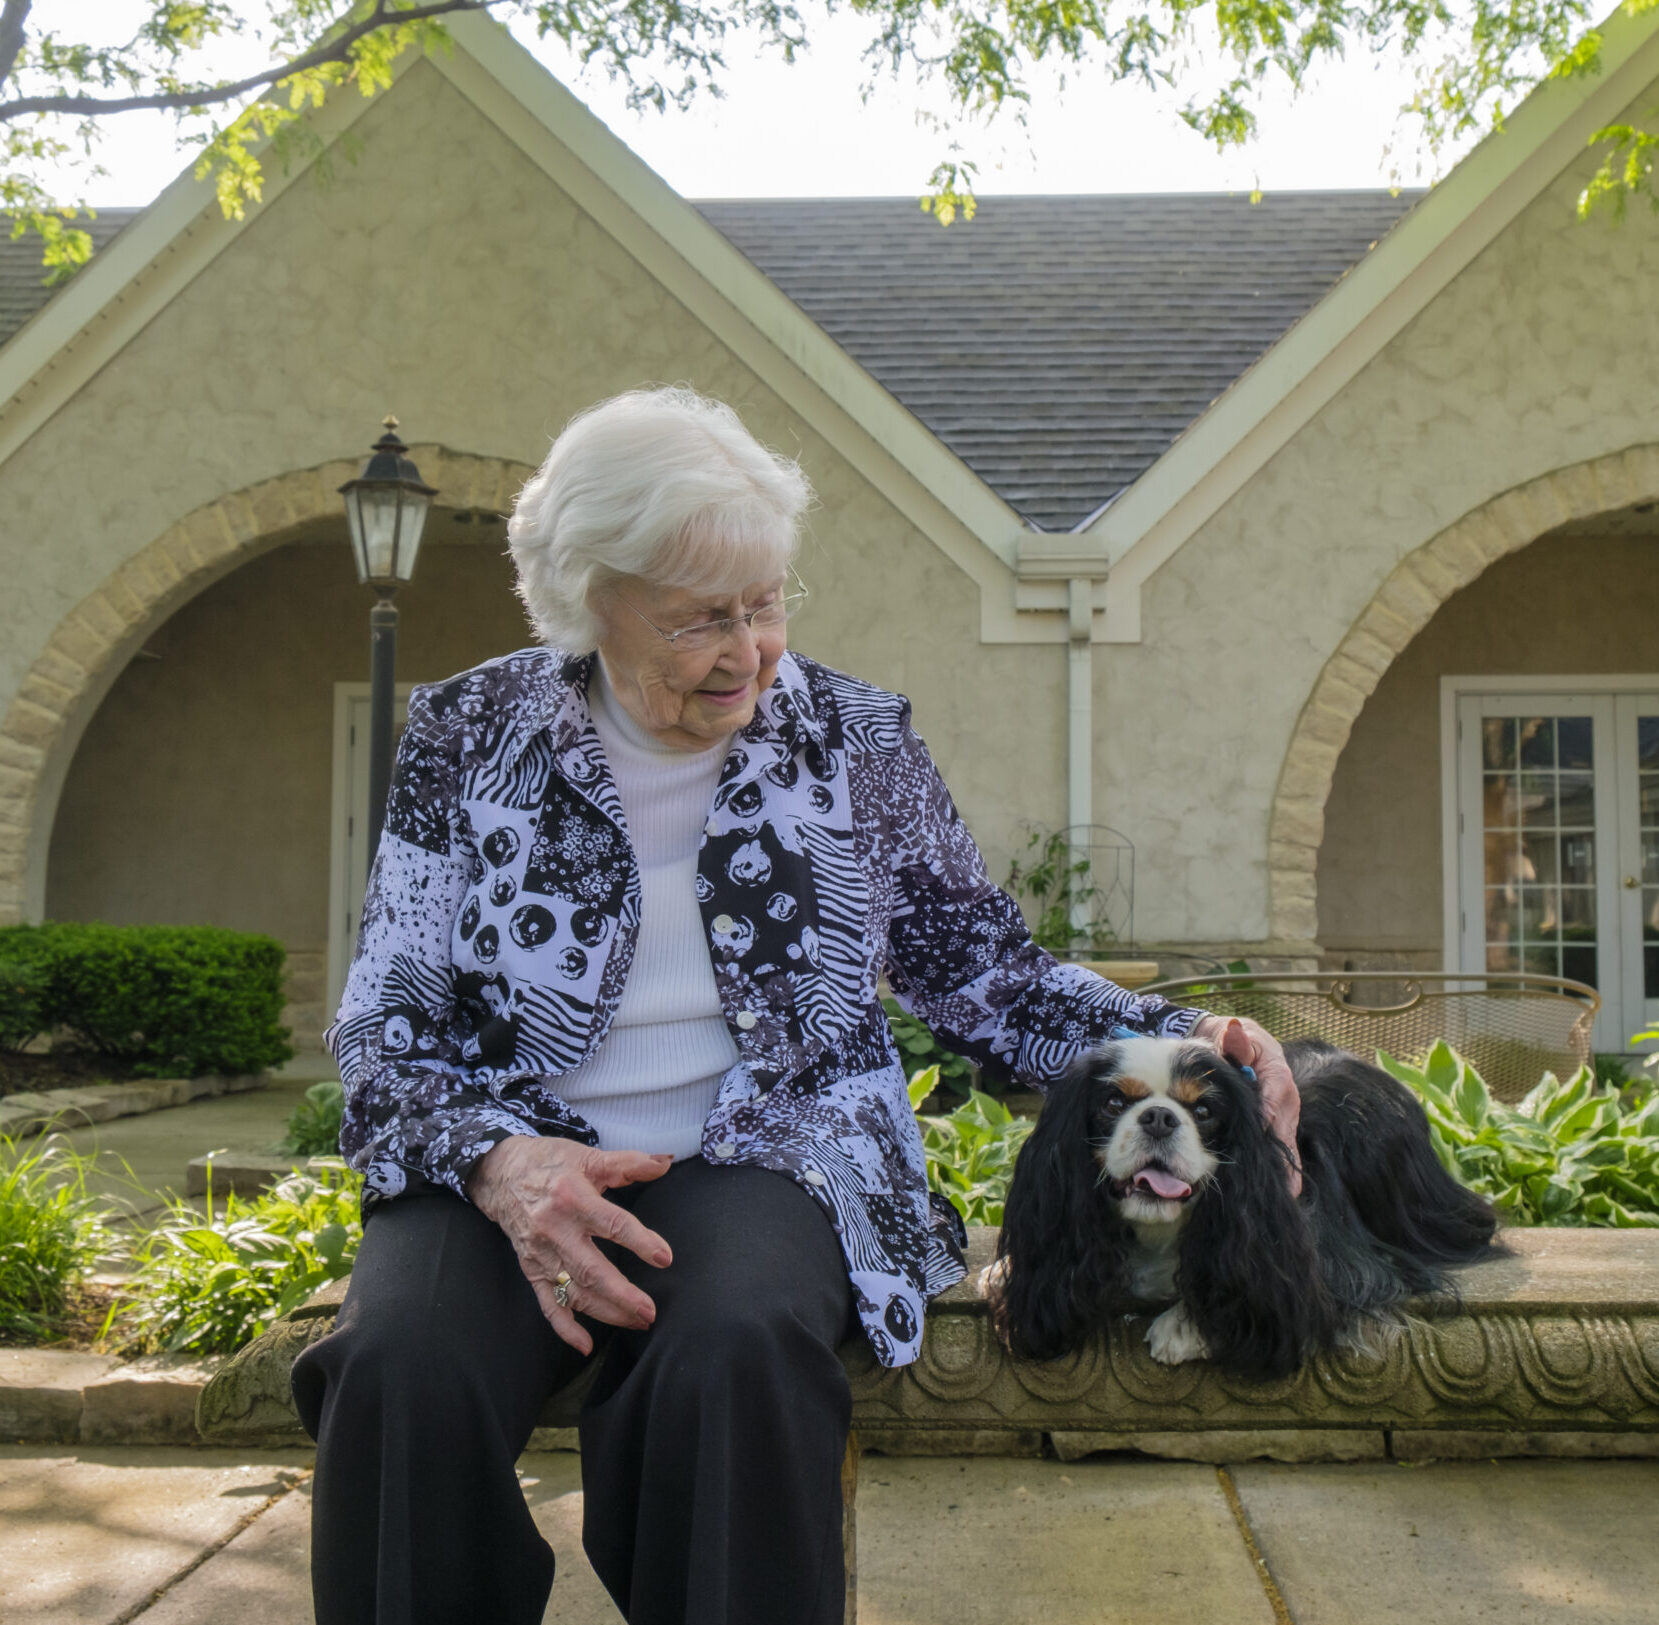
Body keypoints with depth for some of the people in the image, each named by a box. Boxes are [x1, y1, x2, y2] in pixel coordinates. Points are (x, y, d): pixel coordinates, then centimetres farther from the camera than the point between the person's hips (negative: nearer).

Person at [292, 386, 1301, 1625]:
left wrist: (1178, 1043, -7)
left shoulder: (852, 738, 6)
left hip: (757, 1158, 0)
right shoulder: (469, 734, 4)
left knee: (740, 1354, -35)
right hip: (504, 1170, 1)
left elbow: (990, 978, 10)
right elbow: (384, 1032, 1)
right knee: (400, 1369, -32)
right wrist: (499, 1160, -20)